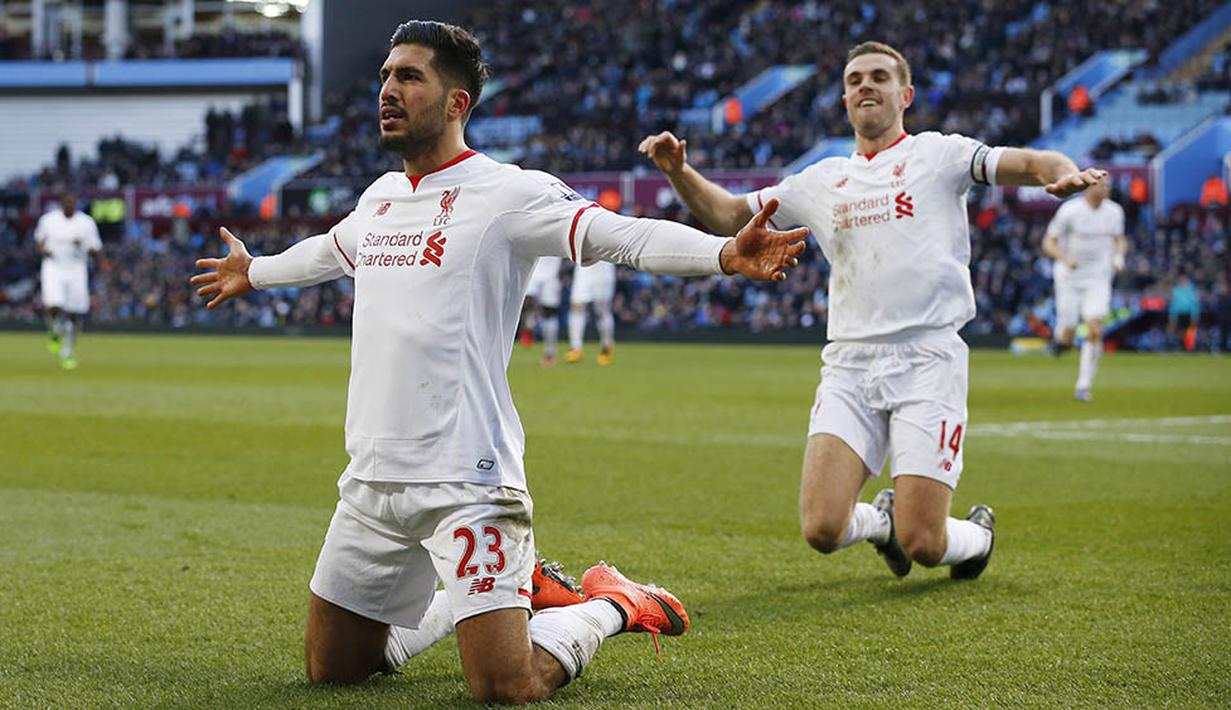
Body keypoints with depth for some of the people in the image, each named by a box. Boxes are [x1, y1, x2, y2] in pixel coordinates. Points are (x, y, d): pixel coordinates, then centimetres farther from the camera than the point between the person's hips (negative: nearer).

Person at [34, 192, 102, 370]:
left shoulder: (86, 222, 0)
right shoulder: (48, 220, 3)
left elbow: (96, 250, 3)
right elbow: (39, 238, 19)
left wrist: (84, 247, -18)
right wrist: (42, 249, -3)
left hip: (77, 271, 1)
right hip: (53, 268, -1)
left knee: (74, 315, 2)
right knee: (53, 306, -20)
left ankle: (68, 353, 19)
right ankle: (54, 334, 13)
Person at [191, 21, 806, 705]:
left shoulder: (507, 192, -8)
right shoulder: (379, 197, 13)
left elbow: (624, 235, -20)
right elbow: (329, 251, 36)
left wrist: (727, 253, -36)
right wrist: (255, 273, 55)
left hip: (465, 483, -7)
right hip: (371, 481, 7)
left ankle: (611, 607, 18)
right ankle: (485, 597, 33)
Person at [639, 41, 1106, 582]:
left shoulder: (937, 154, 7)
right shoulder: (822, 181, 18)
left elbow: (1026, 163, -7)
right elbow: (727, 216, 24)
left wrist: (1064, 174, -30)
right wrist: (678, 170, 6)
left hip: (928, 359, -4)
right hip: (849, 364, 4)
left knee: (923, 545, -12)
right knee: (821, 530, -12)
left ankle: (978, 533, 25)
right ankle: (882, 519, 24)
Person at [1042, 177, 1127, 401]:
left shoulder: (1114, 211, 0)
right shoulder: (1069, 210, -12)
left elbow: (1120, 240, 17)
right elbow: (1048, 242, -9)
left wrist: (1119, 255, -6)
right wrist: (1064, 258, -28)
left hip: (1099, 279, 2)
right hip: (1069, 279, -2)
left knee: (1094, 331, -14)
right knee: (1066, 339, -3)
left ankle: (1083, 386, -4)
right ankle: (1061, 334, 36)